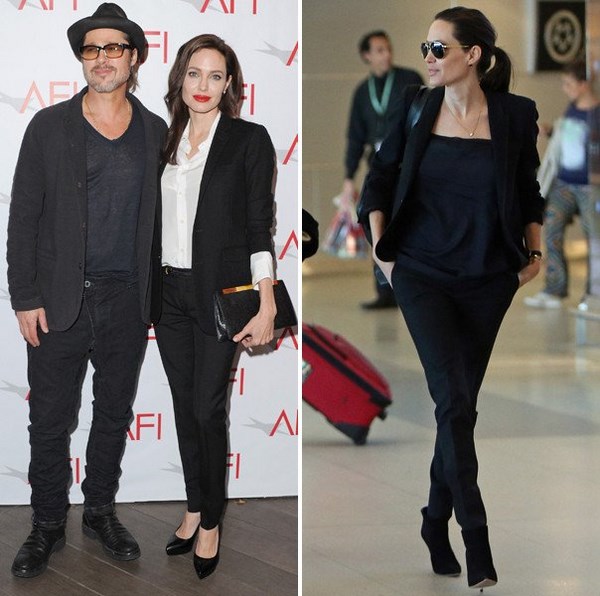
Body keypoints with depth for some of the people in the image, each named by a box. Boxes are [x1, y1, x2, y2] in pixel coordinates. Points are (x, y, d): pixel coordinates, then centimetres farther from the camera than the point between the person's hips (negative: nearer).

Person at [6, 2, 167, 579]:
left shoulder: (156, 133, 5)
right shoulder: (49, 127, -2)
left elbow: (161, 219, 10)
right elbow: (23, 217, -3)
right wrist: (25, 298, -8)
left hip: (128, 302, 2)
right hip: (59, 302, -2)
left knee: (114, 414, 13)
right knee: (50, 421, 3)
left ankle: (101, 511, 29)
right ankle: (47, 525, 16)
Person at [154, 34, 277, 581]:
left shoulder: (249, 140, -5)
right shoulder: (166, 141, 9)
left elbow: (260, 226, -8)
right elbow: (153, 220, 15)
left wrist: (267, 305, -13)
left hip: (218, 294, -5)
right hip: (170, 290, 5)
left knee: (208, 409, -3)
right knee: (184, 405, 11)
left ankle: (211, 522, 11)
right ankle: (194, 509, 24)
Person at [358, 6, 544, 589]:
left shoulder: (515, 115, -3)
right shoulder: (415, 110, -2)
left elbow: (529, 191, 11)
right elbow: (379, 179, 9)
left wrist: (534, 251, 3)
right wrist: (381, 248, 4)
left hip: (487, 280, 1)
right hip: (421, 274, -1)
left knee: (461, 404, 8)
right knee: (454, 399, -12)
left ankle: (436, 524, 24)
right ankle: (476, 541, -9)